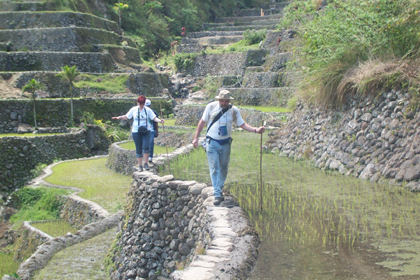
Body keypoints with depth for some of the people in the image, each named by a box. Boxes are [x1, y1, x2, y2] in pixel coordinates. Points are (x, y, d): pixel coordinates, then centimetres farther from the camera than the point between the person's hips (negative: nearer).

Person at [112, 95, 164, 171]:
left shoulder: (148, 110, 1)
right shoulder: (133, 109, 2)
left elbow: (154, 118, -1)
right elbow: (126, 116, 9)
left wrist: (159, 120, -20)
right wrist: (119, 117, -6)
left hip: (146, 131, -1)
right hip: (136, 132, 1)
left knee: (146, 147, -17)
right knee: (138, 149, 3)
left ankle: (145, 163, -2)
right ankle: (140, 165, 12)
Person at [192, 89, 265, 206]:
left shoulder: (234, 110, -1)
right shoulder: (211, 107, -6)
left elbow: (242, 124, 1)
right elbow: (202, 122, 2)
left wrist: (255, 130, -14)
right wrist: (196, 138, 2)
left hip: (225, 143, 3)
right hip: (212, 142, -3)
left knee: (223, 169, 11)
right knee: (214, 169, -8)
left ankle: (219, 190, 29)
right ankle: (217, 195, -9)